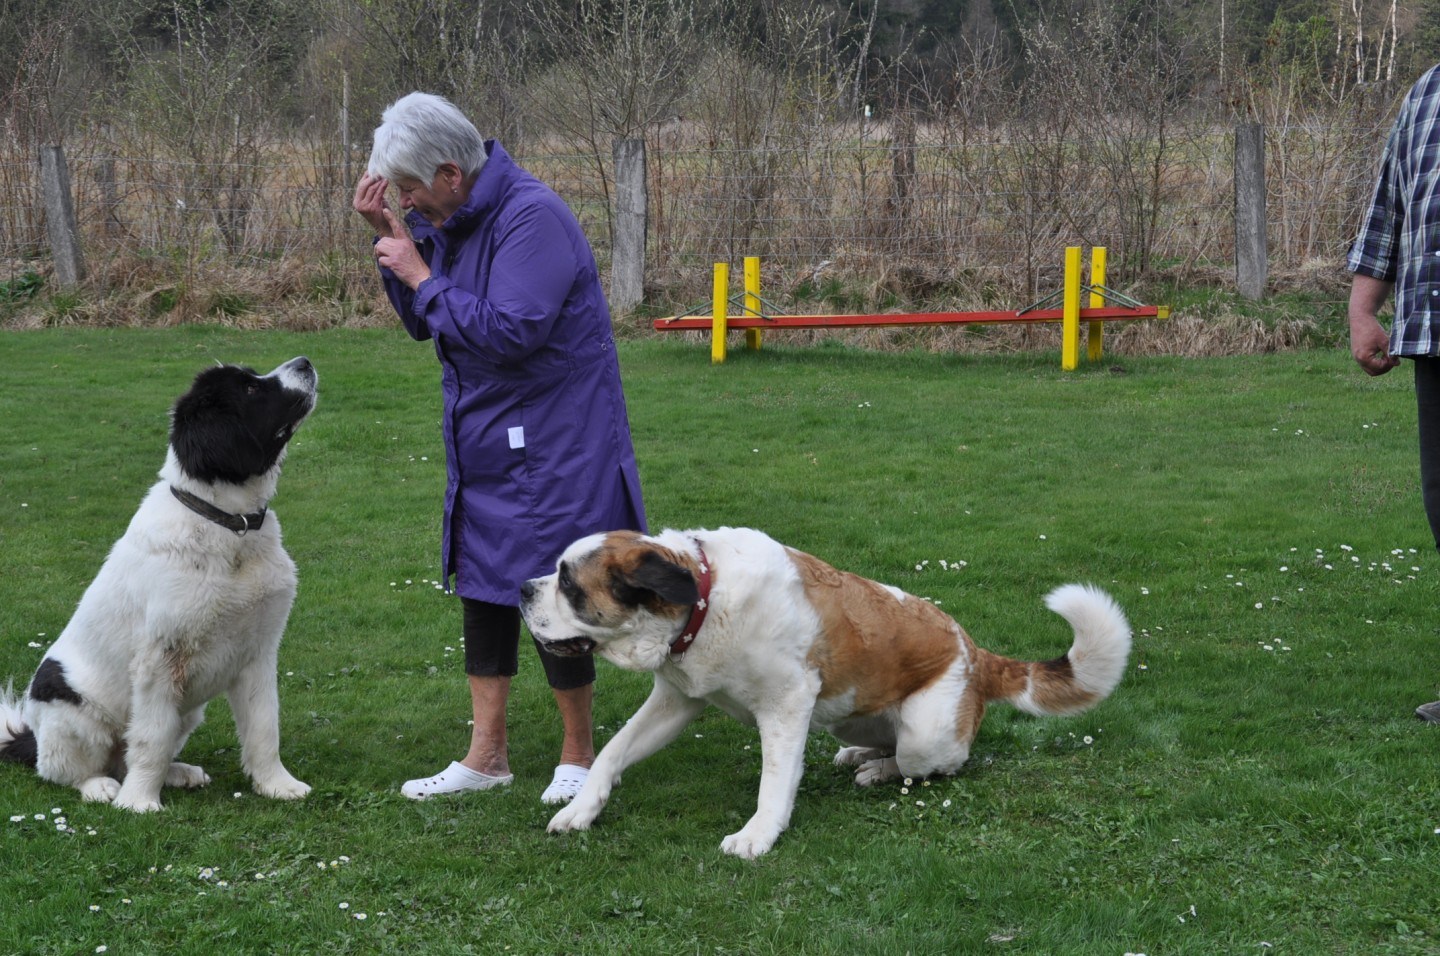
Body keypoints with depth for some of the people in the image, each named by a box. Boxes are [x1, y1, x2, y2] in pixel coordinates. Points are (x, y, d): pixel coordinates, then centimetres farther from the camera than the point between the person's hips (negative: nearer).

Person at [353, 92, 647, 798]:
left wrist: (423, 277, -19)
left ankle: (579, 756, 13)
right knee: (482, 586, 12)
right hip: (482, 441, 9)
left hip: (551, 443, -9)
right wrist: (388, 239, 0)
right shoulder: (449, 221, 7)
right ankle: (486, 754, 21)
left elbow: (511, 330, -28)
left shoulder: (532, 218, -21)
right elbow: (424, 324, 13)